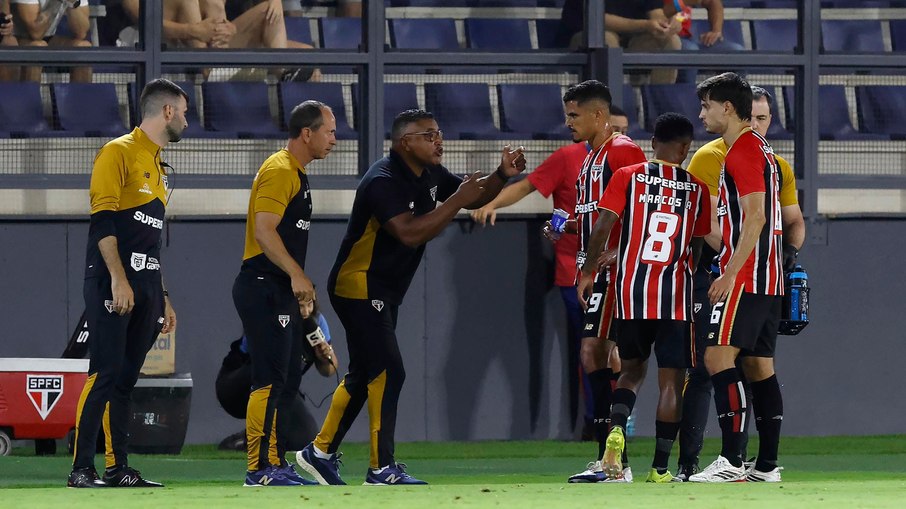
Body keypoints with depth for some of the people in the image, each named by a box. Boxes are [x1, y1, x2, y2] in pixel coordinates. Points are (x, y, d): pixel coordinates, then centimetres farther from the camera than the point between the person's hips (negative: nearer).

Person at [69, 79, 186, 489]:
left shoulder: (157, 166, 23)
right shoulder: (118, 153, -4)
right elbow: (102, 221, -14)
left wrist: (162, 298, 23)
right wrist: (118, 281, -22)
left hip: (145, 287, 8)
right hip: (111, 284, -8)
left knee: (126, 378, 7)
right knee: (106, 373, -13)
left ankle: (118, 469, 7)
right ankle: (81, 469, -14)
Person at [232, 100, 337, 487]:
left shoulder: (297, 174, 19)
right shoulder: (279, 171, -13)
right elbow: (263, 230, -22)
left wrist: (299, 285, 22)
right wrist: (296, 275, -26)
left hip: (282, 293, 11)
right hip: (263, 290, -11)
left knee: (287, 382, 12)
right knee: (270, 381, -12)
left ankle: (277, 466, 17)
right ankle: (259, 469, -12)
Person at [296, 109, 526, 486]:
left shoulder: (429, 175, 4)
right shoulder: (384, 181, -23)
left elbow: (474, 196, 16)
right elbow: (410, 233, -34)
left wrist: (501, 176, -3)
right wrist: (455, 201, -30)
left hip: (384, 293, 10)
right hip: (359, 287, -10)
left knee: (364, 375, 16)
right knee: (388, 372, -13)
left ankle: (321, 452, 25)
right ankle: (381, 469, -10)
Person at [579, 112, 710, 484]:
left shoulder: (627, 177, 1)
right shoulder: (697, 188, 2)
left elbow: (603, 227, -6)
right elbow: (699, 246, 4)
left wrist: (588, 272, 4)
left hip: (631, 289, 1)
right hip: (676, 292, -1)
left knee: (633, 368, 18)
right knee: (671, 379, 5)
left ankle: (617, 426, -10)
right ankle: (660, 467, 2)